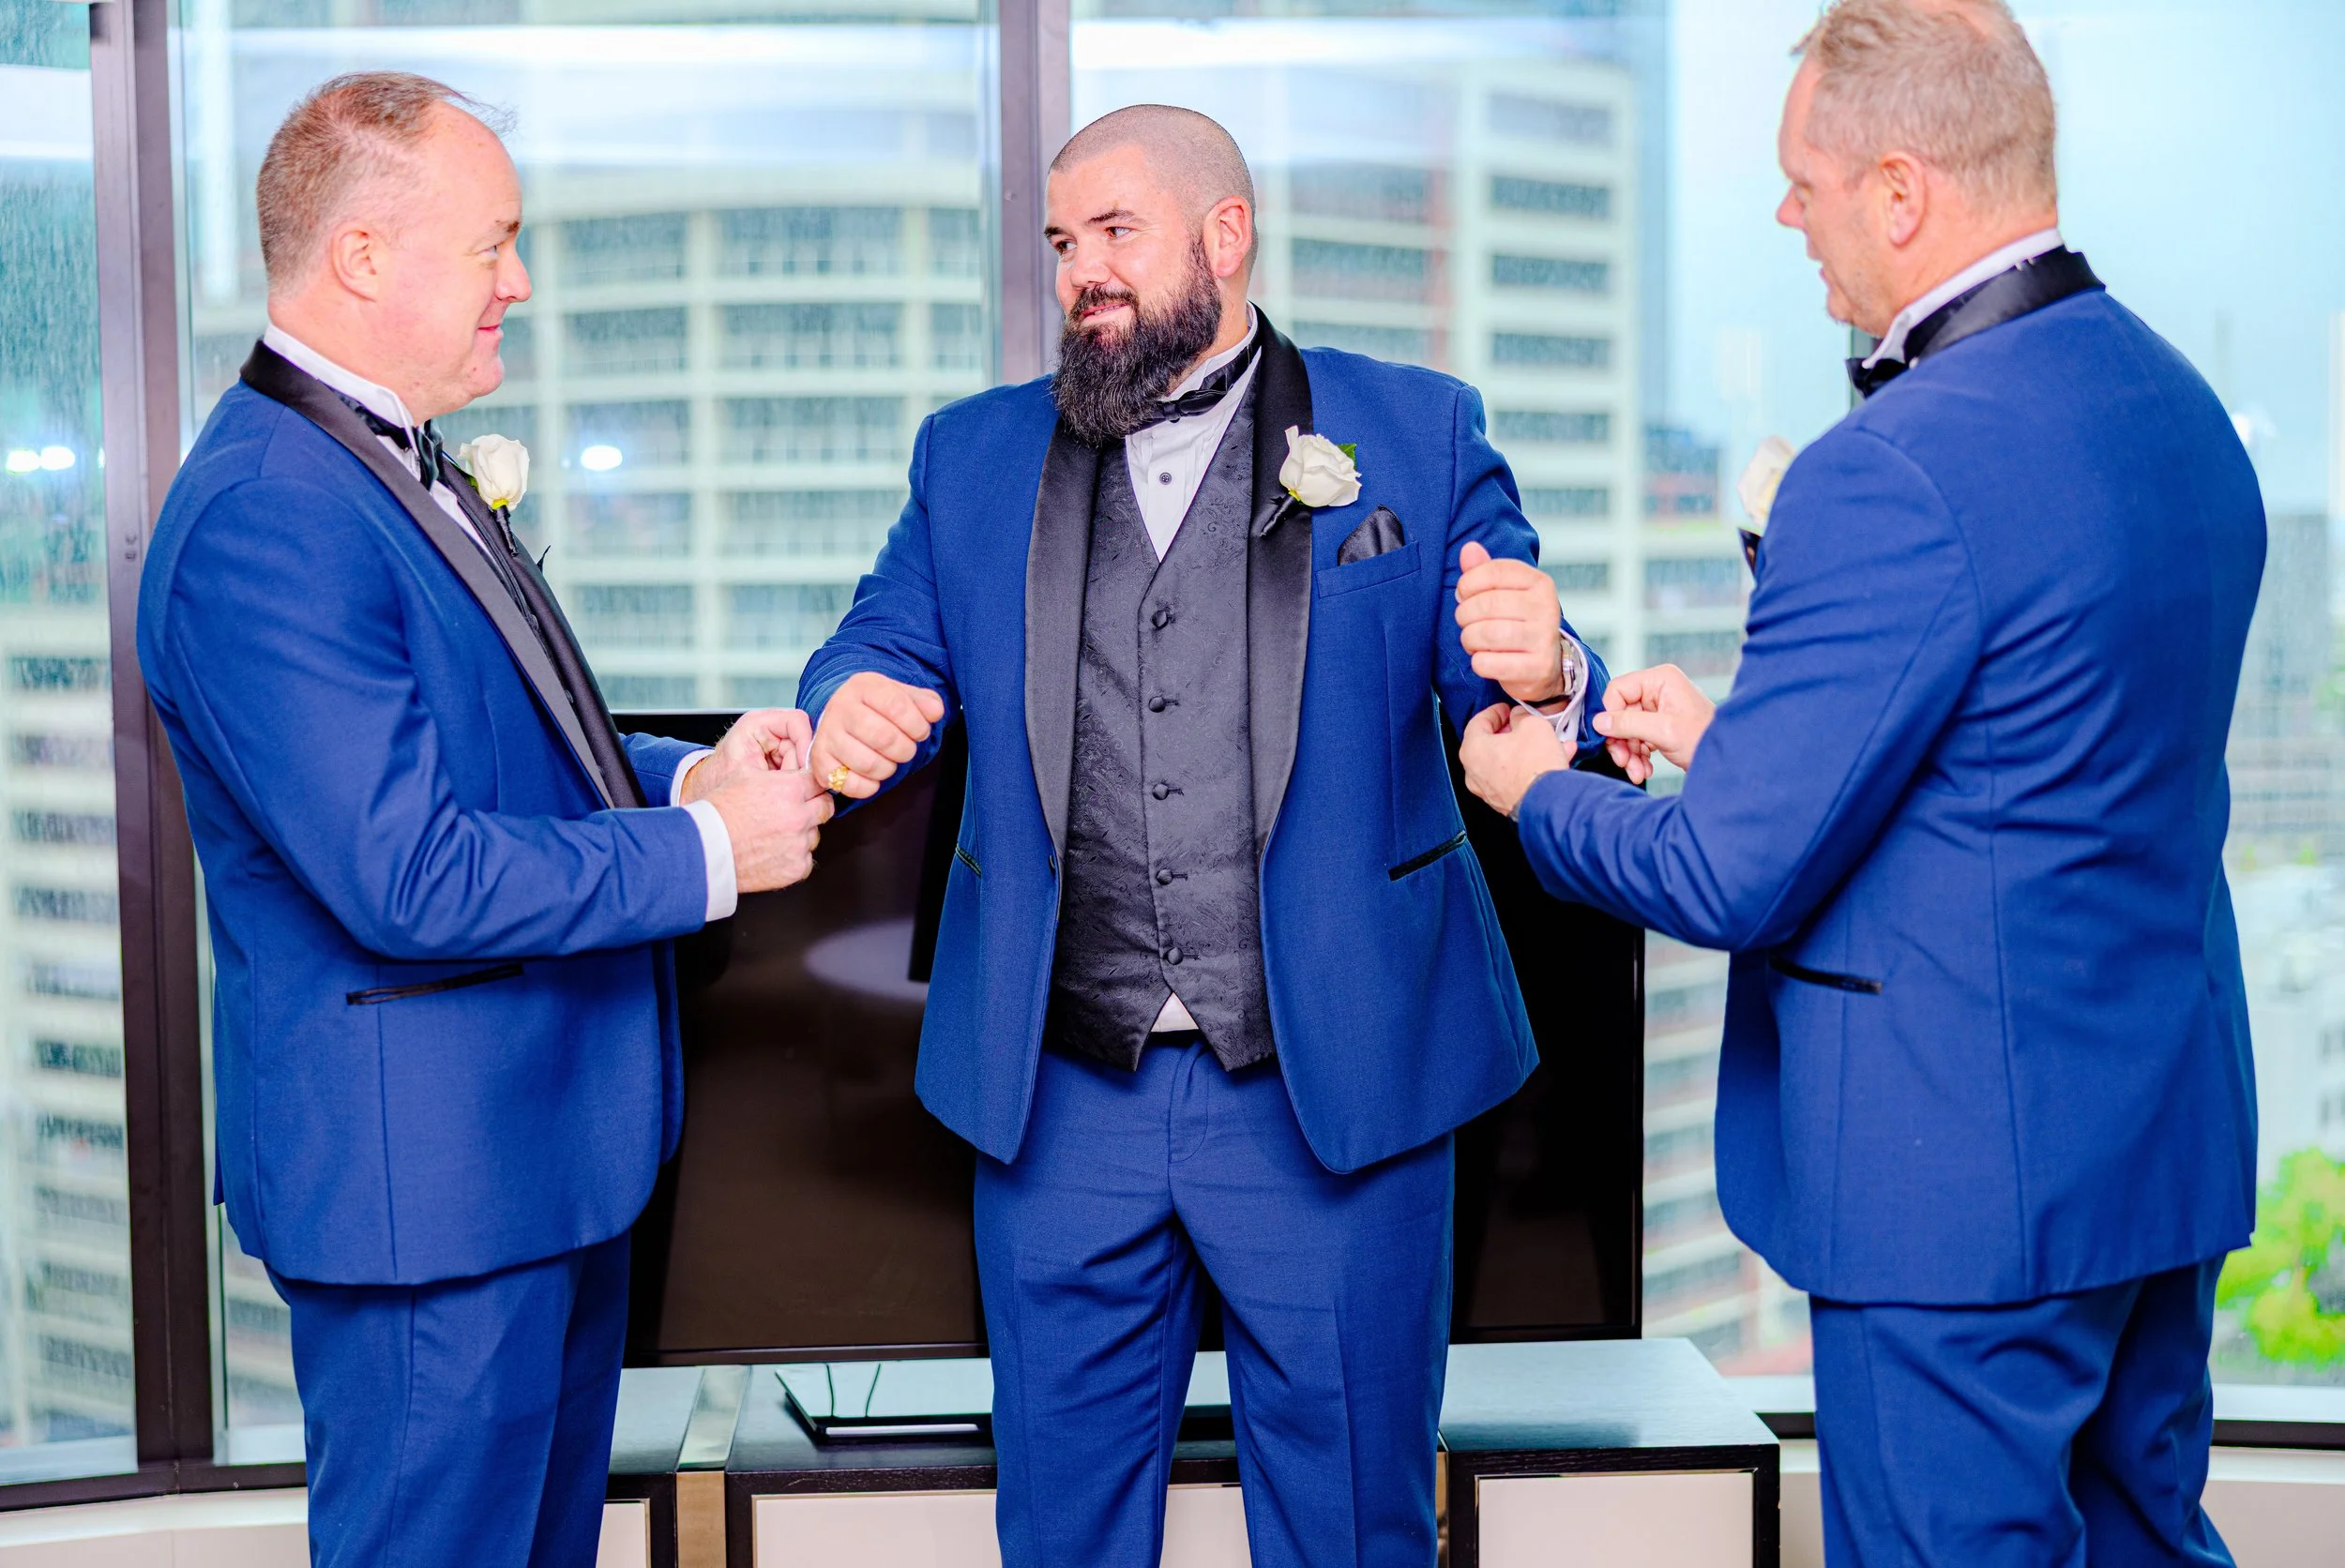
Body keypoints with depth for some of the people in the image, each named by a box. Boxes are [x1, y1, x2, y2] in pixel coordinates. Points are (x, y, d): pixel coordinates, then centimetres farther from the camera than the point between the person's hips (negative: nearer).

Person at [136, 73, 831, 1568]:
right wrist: (708, 855, -18)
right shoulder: (267, 519, -23)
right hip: (423, 1176, -10)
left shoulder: (406, 472, 11)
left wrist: (687, 774, 1)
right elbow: (409, 876, -26)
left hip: (548, 1140, 10)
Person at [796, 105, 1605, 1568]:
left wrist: (1542, 673, -26)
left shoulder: (1416, 432, 3)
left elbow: (1500, 688, -1)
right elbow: (893, 648, 6)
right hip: (1061, 1103, 3)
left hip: (1333, 1089, -2)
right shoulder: (974, 456, 12)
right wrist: (852, 707, -18)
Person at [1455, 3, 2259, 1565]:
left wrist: (1539, 791, 1)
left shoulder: (1894, 474, -24)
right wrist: (1744, 735, 15)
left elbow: (1736, 875, -19)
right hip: (2173, 1139, 9)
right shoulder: (2182, 407, 6)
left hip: (1968, 1177, -9)